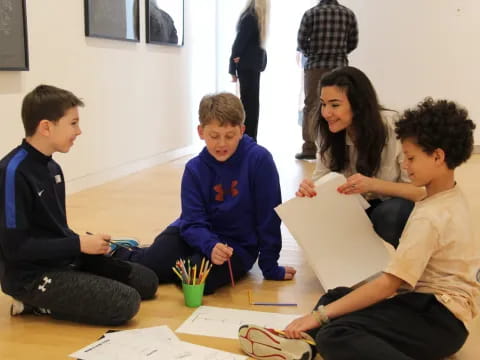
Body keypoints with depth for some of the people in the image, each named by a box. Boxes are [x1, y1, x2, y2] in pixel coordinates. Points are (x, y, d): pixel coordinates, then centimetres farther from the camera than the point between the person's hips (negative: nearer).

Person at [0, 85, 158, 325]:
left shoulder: (52, 167, 8)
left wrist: (87, 241, -4)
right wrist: (79, 244, -18)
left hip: (64, 260, 9)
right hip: (31, 275, -9)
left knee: (146, 281, 10)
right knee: (126, 303, -20)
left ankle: (64, 295, 10)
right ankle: (37, 303, -4)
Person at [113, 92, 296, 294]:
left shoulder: (260, 159, -17)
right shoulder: (195, 169, -7)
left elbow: (268, 217, -13)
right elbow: (193, 223, -13)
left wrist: (270, 267, -9)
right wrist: (211, 245, -34)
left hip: (238, 246, -2)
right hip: (202, 236, 2)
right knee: (152, 264, -21)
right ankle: (118, 254, 11)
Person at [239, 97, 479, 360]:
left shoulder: (430, 217, -20)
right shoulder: (451, 198, 11)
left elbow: (389, 283, -24)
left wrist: (320, 315, -22)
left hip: (439, 320, -11)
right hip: (428, 304, 11)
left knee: (335, 335, -28)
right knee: (336, 297, 6)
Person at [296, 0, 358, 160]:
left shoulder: (311, 13, -3)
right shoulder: (349, 13, 4)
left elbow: (301, 41, -3)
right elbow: (353, 42, 5)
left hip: (315, 66, -2)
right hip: (339, 66, 2)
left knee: (311, 106, 4)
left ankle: (310, 147, 2)